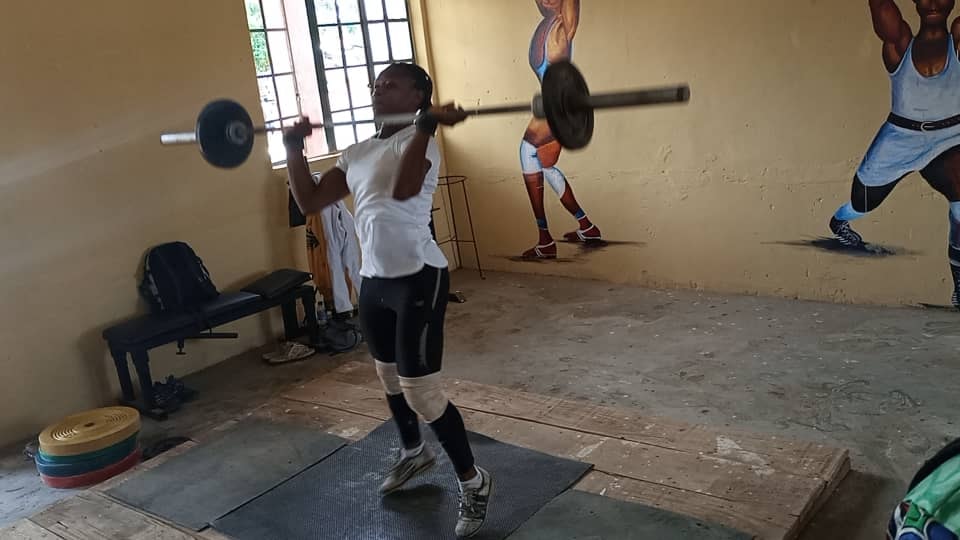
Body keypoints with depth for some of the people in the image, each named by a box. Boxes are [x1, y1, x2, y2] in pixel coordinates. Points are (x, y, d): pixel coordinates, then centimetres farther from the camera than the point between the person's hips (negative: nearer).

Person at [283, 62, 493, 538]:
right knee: (389, 378, 24)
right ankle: (413, 452, 50)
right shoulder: (357, 153, 13)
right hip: (373, 281, 9)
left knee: (421, 391, -8)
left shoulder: (418, 140, -11)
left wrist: (426, 126, -34)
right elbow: (309, 201, 11)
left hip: (418, 278, -8)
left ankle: (473, 481, 13)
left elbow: (403, 188, -33)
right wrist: (293, 148, 11)